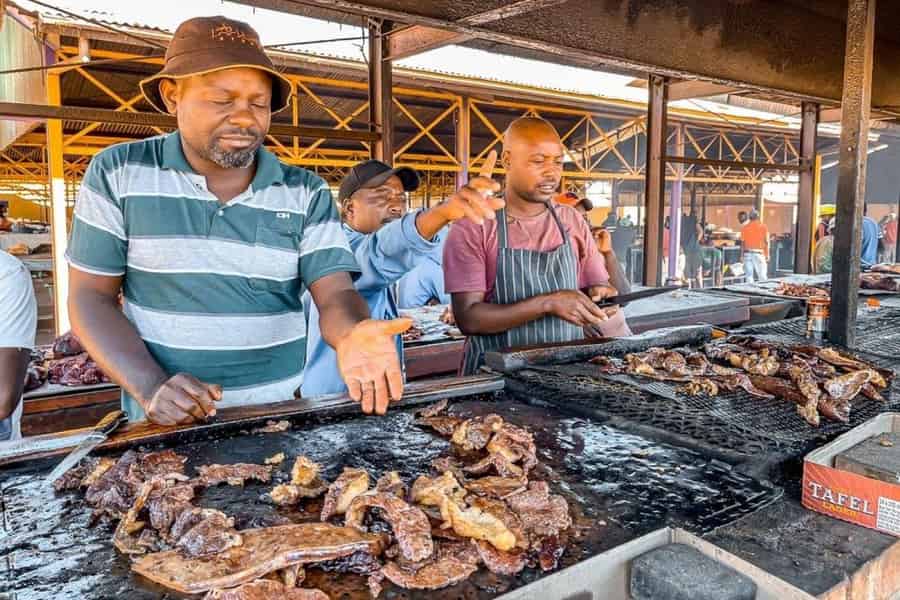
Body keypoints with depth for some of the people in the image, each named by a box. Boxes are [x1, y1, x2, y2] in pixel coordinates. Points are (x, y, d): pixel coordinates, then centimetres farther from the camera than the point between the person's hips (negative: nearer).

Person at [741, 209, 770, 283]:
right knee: (762, 277, 1)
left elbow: (742, 242, 2)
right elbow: (766, 242, -2)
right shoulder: (763, 227, -1)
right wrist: (767, 255, 3)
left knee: (749, 276, 4)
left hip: (747, 254, 2)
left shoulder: (745, 228, 3)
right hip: (758, 253, -2)